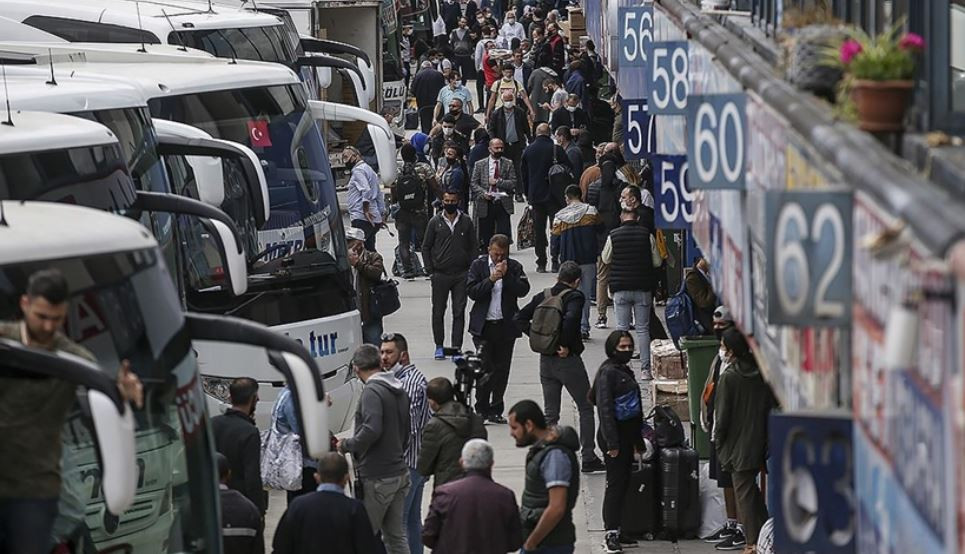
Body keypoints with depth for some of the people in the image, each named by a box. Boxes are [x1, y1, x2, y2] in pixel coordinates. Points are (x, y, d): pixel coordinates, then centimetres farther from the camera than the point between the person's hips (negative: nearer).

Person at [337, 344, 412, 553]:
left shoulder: (372, 392, -15)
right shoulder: (399, 392, 13)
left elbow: (372, 430, -27)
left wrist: (347, 445, -13)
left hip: (377, 479, -9)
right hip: (399, 472, 9)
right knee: (396, 536, 11)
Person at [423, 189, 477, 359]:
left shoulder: (466, 222, 5)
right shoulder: (435, 222, 3)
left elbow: (474, 246, 9)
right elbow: (426, 247, 7)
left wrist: (471, 269, 0)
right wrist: (430, 269, 0)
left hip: (461, 275, 0)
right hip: (440, 275, 0)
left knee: (459, 312, -1)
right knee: (438, 311, 5)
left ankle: (456, 347, 2)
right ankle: (439, 346, 15)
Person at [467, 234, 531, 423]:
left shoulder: (514, 267, 4)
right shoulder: (478, 265, 2)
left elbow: (523, 290, -8)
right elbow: (472, 292, -7)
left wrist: (507, 276, -16)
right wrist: (491, 279, -16)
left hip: (506, 326, 2)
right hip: (484, 326, -2)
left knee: (501, 369, 5)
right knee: (484, 368, -5)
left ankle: (496, 410, 13)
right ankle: (481, 409, 2)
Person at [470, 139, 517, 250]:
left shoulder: (508, 164, 7)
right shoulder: (480, 164, 7)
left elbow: (513, 183, 0)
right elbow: (473, 183, 4)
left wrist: (498, 182, -11)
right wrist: (483, 193, -13)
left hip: (503, 204, 0)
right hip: (485, 205, 0)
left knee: (504, 236, -6)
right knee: (485, 238, 4)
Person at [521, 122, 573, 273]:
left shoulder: (528, 150, 1)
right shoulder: (556, 149, -9)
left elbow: (523, 174, 8)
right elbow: (569, 170, -6)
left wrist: (527, 194, 17)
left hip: (535, 195, 2)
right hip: (554, 195, -2)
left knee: (539, 229, 7)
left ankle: (541, 263, 6)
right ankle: (555, 261, -2)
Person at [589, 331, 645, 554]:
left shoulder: (625, 371, 14)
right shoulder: (608, 372, -14)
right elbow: (605, 408, -19)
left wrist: (637, 439, 22)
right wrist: (611, 442, -23)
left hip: (627, 434, 9)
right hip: (615, 435, -9)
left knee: (624, 482, 11)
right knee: (616, 483, -7)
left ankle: (617, 530, 17)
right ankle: (611, 533, -4)